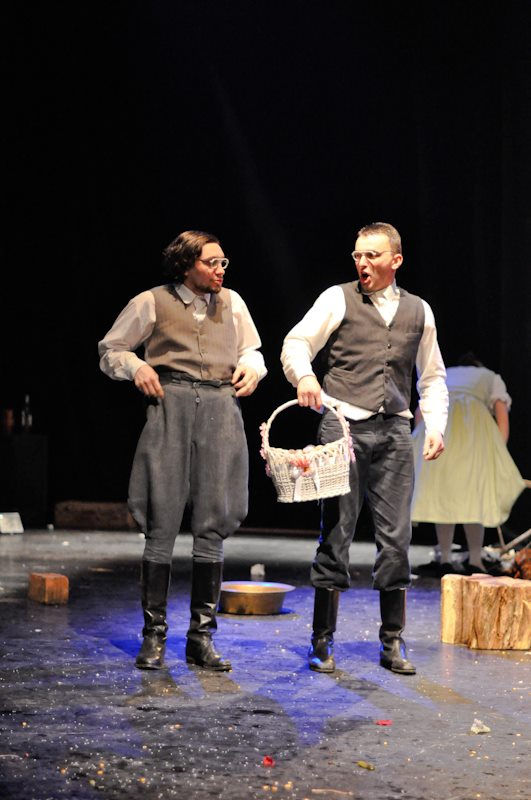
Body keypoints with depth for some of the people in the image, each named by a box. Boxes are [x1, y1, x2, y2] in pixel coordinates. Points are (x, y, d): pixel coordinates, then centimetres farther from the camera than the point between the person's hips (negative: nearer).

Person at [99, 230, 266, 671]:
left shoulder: (231, 302, 16)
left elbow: (252, 351, 29)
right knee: (162, 521, -5)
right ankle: (154, 635, 3)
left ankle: (201, 636, 7)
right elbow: (110, 349, 14)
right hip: (171, 407, -3)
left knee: (214, 523, 0)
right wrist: (136, 366, -5)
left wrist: (251, 367, 7)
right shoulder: (153, 302, 6)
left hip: (221, 409, 3)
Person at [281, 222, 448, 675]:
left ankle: (393, 643, 10)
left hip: (394, 432, 3)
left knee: (396, 536, 2)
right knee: (336, 531, -3)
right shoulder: (338, 299, 4)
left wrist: (435, 426, 7)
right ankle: (323, 641, 5)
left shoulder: (419, 311, 14)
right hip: (345, 425, -3)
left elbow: (432, 377, 20)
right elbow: (296, 343, -2)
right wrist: (304, 376, -23)